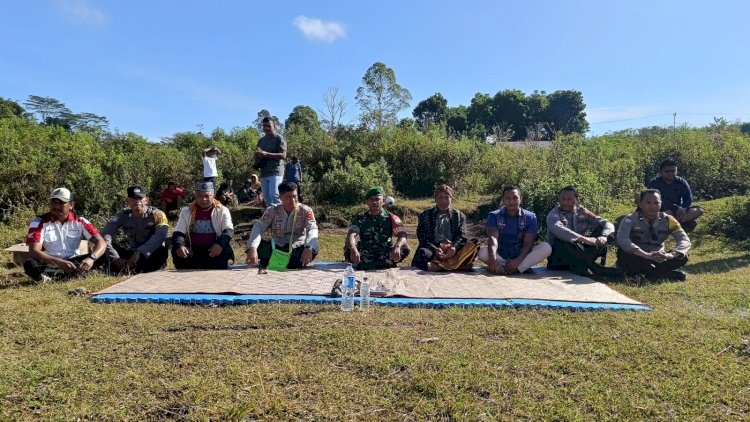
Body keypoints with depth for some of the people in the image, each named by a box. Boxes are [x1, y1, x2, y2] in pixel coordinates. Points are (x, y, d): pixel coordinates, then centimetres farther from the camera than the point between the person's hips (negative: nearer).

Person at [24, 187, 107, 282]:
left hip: (74, 262, 2)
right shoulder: (39, 222, -7)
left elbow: (101, 242, -9)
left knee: (103, 257, -23)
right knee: (30, 265, -32)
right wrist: (59, 263, -35)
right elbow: (34, 251, -18)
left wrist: (91, 258, -32)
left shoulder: (79, 221, -1)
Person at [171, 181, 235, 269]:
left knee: (225, 251, -33)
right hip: (193, 251, 2)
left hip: (214, 251, -2)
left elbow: (228, 231, -7)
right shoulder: (186, 211, 9)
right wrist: (179, 246, -22)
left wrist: (220, 244, -30)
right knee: (176, 251, -27)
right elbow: (178, 233, 3)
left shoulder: (222, 211, 3)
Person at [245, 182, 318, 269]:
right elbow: (258, 227, -11)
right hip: (277, 247, 2)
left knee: (312, 249, -35)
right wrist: (252, 248, -32)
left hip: (298, 248, -1)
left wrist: (308, 248, -41)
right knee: (258, 246, -27)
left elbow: (312, 229, -18)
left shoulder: (305, 210, -4)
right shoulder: (272, 210, 1)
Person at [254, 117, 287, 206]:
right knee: (267, 198, 5)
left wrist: (266, 154, -19)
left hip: (276, 172, -7)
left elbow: (283, 155, -12)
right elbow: (257, 155, 28)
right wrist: (256, 163, 4)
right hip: (263, 173, 7)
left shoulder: (279, 138, -1)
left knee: (274, 196, -18)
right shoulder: (261, 140, 19)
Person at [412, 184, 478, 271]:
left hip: (452, 251, 1)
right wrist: (435, 249, -16)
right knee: (422, 253, -34)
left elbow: (462, 236, 6)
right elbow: (422, 237, 4)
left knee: (472, 245, -27)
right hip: (433, 249, -1)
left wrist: (454, 248, -17)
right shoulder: (425, 215, 14)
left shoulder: (459, 216, 18)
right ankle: (459, 265, -41)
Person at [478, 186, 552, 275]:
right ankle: (523, 267, -29)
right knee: (483, 252, -31)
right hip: (501, 257, -1)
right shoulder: (494, 216, -3)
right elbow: (493, 238, -20)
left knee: (546, 248, -23)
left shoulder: (530, 217, -1)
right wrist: (493, 259, -40)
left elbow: (528, 243, -12)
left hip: (522, 257, 1)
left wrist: (518, 260, -32)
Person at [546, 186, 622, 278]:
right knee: (563, 241, -36)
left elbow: (608, 224, 0)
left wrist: (603, 237, -24)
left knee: (601, 229, -8)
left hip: (580, 253, 4)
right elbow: (558, 229, -32)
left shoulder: (582, 212, 6)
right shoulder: (554, 214, -8)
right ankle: (593, 266, -29)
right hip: (559, 256, -4)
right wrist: (584, 239, -42)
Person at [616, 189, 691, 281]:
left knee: (682, 256, -20)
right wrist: (646, 255, -43)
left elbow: (685, 240, -11)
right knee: (622, 252, -33)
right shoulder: (630, 220, -12)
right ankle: (665, 273, -28)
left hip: (658, 260, 3)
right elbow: (622, 240, -31)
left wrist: (670, 254, -33)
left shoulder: (668, 220, -2)